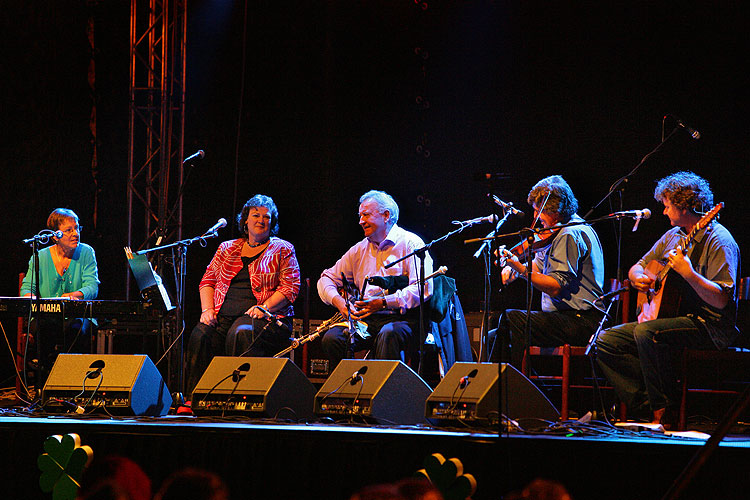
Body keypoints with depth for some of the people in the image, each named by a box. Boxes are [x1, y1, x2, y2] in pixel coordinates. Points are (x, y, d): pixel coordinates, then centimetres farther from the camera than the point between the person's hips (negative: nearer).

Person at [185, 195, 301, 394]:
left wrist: (264, 307, -14)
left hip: (266, 318, -4)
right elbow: (207, 281, 19)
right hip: (223, 316, 4)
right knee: (200, 336, -27)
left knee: (240, 334, -37)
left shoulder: (282, 250, 11)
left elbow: (290, 288, 1)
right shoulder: (227, 248, 22)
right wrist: (207, 309, 0)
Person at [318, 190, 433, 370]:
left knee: (388, 334, -39)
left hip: (402, 317, -5)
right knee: (332, 338, -22)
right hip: (368, 320, 5)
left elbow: (422, 289, -13)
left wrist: (383, 302, -21)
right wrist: (338, 300, -2)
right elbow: (327, 279, 22)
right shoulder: (360, 249, 19)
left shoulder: (410, 243, -1)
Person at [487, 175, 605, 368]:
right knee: (493, 337, 8)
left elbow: (555, 287, -21)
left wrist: (520, 268, -27)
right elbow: (539, 264, 25)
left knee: (511, 318, -27)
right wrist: (512, 267, 6)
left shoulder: (569, 235, -14)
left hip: (579, 321, -11)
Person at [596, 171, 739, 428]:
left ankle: (666, 413, -22)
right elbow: (638, 266, 26)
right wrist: (638, 277, 2)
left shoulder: (718, 241, -13)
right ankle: (646, 407, -10)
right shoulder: (674, 236, 14)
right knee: (606, 341, -2)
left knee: (646, 332, -34)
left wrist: (688, 272, -33)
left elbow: (721, 301, -23)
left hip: (710, 327, -9)